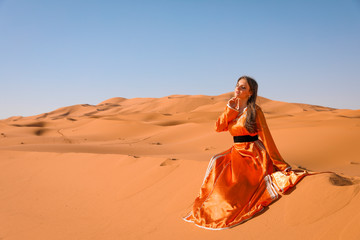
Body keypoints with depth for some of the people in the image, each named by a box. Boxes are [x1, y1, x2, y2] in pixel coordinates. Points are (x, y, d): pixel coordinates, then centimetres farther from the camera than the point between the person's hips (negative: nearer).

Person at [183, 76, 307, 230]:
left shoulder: (254, 111, -9)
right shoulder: (232, 109, 10)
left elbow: (266, 137, -10)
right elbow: (218, 127, -1)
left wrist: (281, 165, -11)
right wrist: (230, 110, -10)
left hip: (253, 154, -7)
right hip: (237, 152, 7)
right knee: (217, 162, -12)